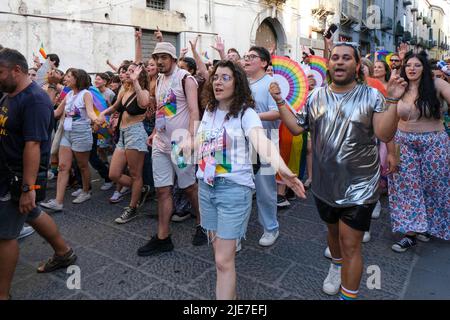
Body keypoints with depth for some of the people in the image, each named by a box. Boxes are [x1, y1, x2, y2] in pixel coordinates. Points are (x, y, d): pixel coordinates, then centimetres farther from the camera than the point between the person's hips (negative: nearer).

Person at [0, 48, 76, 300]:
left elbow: (33, 145, -27)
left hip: (21, 176, -9)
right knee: (33, 214, 23)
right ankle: (64, 253, 43)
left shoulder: (35, 100, -21)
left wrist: (28, 189, -29)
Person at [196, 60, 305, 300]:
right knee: (218, 249, 17)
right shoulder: (210, 110, 7)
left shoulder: (245, 113, -12)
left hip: (234, 189, -6)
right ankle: (230, 294, 38)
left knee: (223, 261, -5)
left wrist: (281, 168, -47)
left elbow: (262, 141, -31)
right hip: (206, 185, 6)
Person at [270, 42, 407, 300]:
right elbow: (296, 127, 3)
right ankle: (337, 267, 53)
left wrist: (392, 100, -27)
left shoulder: (371, 95, -8)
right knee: (333, 230, 25)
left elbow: (385, 134, -16)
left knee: (350, 245, 0)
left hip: (359, 186, -4)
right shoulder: (316, 96, 2)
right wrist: (280, 100, -3)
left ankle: (348, 295, 18)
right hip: (325, 184, 4)